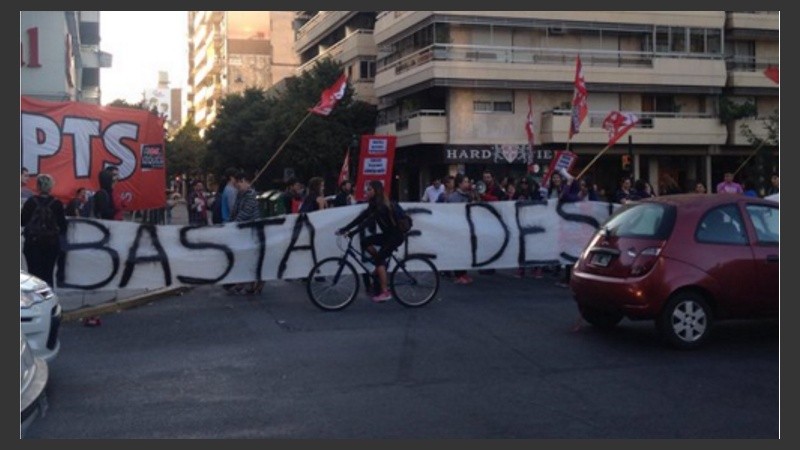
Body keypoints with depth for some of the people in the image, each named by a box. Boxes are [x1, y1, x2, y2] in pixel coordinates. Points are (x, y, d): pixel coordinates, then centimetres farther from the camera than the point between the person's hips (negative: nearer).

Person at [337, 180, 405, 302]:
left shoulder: (382, 206, -22)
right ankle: (382, 262, 11)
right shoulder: (374, 205, 5)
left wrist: (352, 232, -36)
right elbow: (361, 218, -1)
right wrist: (344, 229, -10)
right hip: (388, 235, 8)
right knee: (365, 242, -6)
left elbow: (368, 221, -31)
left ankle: (385, 292, -12)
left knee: (379, 259, -16)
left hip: (396, 236, -8)